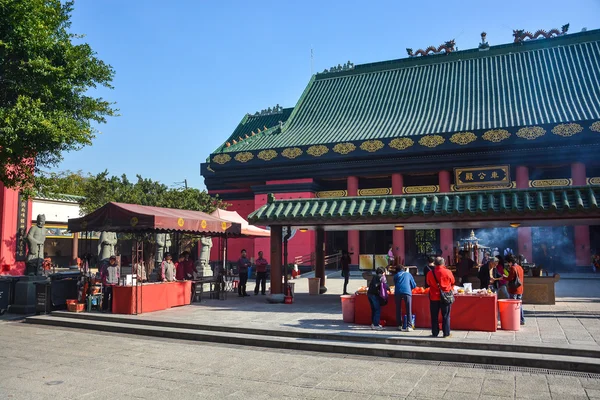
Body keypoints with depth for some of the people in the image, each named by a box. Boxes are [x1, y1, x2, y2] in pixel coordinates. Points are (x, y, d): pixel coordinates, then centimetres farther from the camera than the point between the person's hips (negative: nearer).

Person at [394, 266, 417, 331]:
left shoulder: (396, 275, 23)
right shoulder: (408, 274, 22)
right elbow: (414, 285, 20)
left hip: (398, 292, 1)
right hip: (407, 292, -1)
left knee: (398, 309, 12)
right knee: (409, 309, 1)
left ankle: (399, 326, 13)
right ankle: (409, 326, -6)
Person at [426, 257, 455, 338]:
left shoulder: (430, 273, -8)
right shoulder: (448, 272, -11)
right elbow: (452, 283, 5)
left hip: (434, 297, 1)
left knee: (434, 316, 9)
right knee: (446, 316, 9)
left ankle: (435, 333, 13)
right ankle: (446, 333, 11)